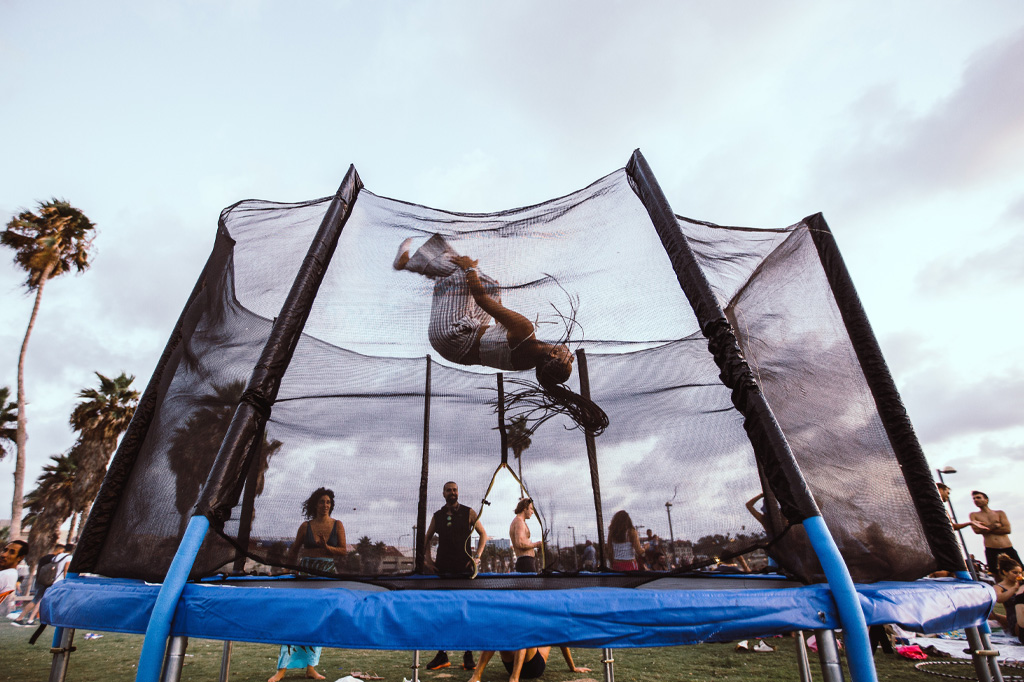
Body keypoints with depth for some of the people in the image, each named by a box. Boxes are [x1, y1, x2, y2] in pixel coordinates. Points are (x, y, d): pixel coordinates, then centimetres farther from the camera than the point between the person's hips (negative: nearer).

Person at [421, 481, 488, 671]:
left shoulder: (469, 513, 2)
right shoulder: (437, 516, 10)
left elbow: (483, 534, 6)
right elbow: (427, 538, 20)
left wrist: (477, 557, -3)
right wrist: (426, 557, 7)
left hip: (464, 568, -2)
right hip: (442, 568, 3)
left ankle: (468, 655, 9)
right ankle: (442, 655, 15)